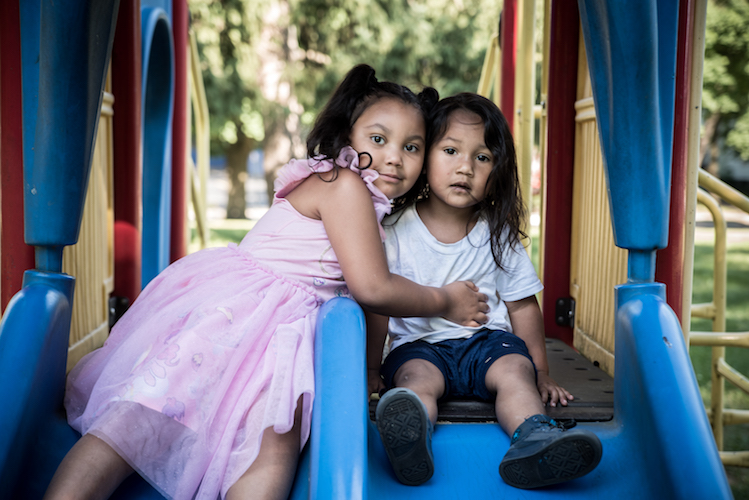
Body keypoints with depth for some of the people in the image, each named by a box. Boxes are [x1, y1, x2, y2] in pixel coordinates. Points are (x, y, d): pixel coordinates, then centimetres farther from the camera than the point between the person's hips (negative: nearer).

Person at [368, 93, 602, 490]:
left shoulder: (499, 235, 2)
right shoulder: (395, 231, -3)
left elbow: (522, 306, 8)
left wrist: (541, 372, 8)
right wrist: (370, 369, 5)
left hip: (487, 339, 2)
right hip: (419, 344, -2)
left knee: (515, 368, -27)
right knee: (416, 375, -32)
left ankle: (534, 440, -52)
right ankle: (410, 439, -61)